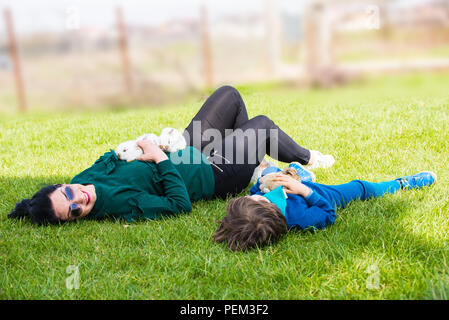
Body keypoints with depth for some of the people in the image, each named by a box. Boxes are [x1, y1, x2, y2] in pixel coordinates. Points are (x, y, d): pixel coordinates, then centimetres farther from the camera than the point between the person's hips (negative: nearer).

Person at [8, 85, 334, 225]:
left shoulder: (86, 179, -14)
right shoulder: (123, 206, -36)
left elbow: (109, 159, 8)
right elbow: (180, 203, -34)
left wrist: (137, 148, -9)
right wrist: (161, 159, -29)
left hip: (187, 151, 8)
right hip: (212, 175, -8)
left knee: (230, 93, 15)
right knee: (263, 124, 6)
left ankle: (253, 158, 36)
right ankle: (306, 158, 38)